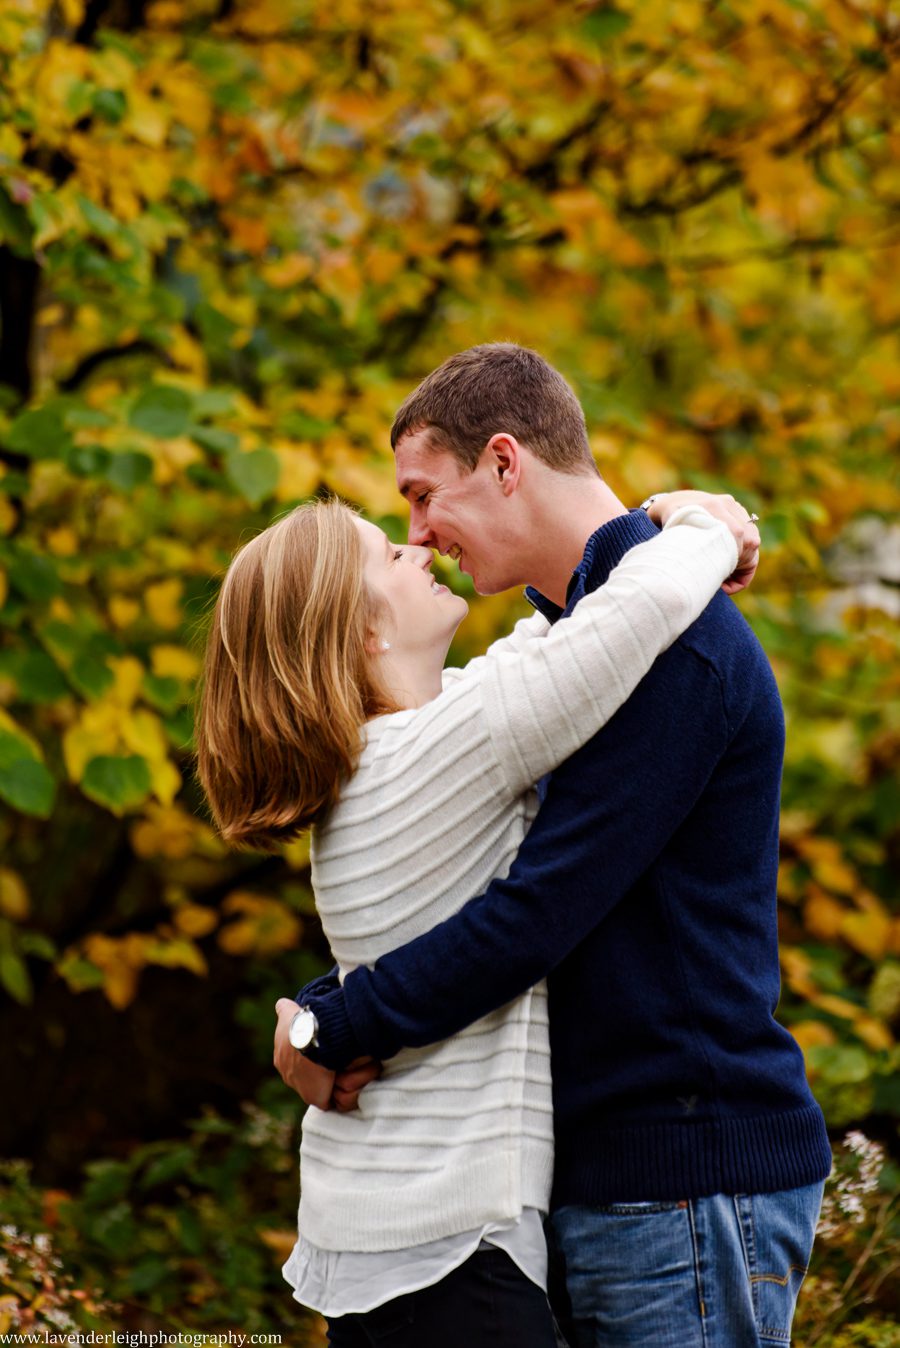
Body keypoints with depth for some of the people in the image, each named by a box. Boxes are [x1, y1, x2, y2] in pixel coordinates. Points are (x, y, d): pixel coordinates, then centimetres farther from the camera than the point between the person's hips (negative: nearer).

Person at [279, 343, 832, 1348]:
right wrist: (323, 1007, 7)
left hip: (690, 1185, -10)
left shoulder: (673, 646, -17)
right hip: (596, 1174, 10)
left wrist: (332, 1029, -13)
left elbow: (540, 910, -22)